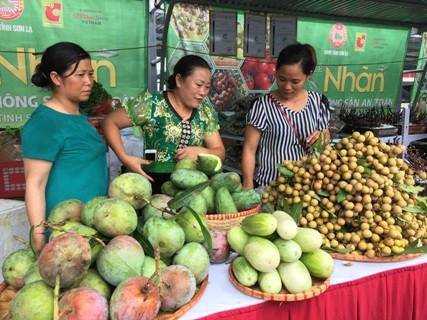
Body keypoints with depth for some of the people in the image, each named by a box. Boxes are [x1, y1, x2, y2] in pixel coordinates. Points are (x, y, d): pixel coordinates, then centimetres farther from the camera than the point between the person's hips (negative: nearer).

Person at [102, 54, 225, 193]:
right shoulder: (151, 103, -5)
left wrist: (200, 151, -12)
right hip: (155, 184, -4)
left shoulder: (207, 112, 8)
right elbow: (109, 122, -1)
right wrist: (124, 157, -14)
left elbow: (220, 152, 10)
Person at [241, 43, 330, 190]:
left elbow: (326, 139, 19)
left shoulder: (318, 102, 6)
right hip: (268, 186, -3)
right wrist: (248, 185, -13)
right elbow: (249, 149, -4)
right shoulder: (262, 105, -5)